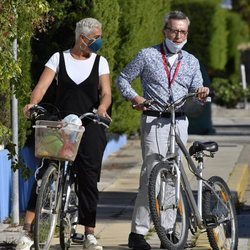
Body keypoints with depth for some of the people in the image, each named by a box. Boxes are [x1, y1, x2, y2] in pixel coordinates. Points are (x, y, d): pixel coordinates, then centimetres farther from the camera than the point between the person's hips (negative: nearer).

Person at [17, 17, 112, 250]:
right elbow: (42, 85, -5)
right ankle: (28, 231, -12)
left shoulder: (100, 62, 8)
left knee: (89, 178, -1)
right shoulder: (59, 58, 5)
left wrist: (102, 107, -23)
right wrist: (32, 104, -25)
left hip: (89, 128, 1)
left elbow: (106, 92, 0)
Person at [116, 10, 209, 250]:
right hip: (154, 121, -4)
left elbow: (196, 91, 12)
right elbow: (122, 79, 8)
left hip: (179, 122, 4)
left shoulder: (191, 62, 15)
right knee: (152, 174, -13)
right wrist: (134, 97, -9)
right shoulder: (147, 55, 4)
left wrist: (201, 95, -12)